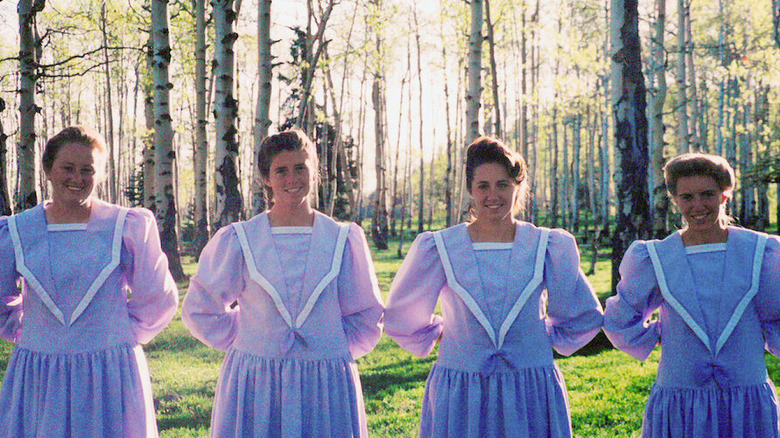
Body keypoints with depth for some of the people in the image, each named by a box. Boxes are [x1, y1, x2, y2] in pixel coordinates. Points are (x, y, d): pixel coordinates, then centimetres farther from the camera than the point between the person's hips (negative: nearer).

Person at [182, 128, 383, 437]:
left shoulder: (343, 240, 4)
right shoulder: (239, 240, 2)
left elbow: (366, 316, 13)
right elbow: (200, 310, 11)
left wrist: (334, 351, 3)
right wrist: (248, 342, 5)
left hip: (326, 386, 1)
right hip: (255, 384, -1)